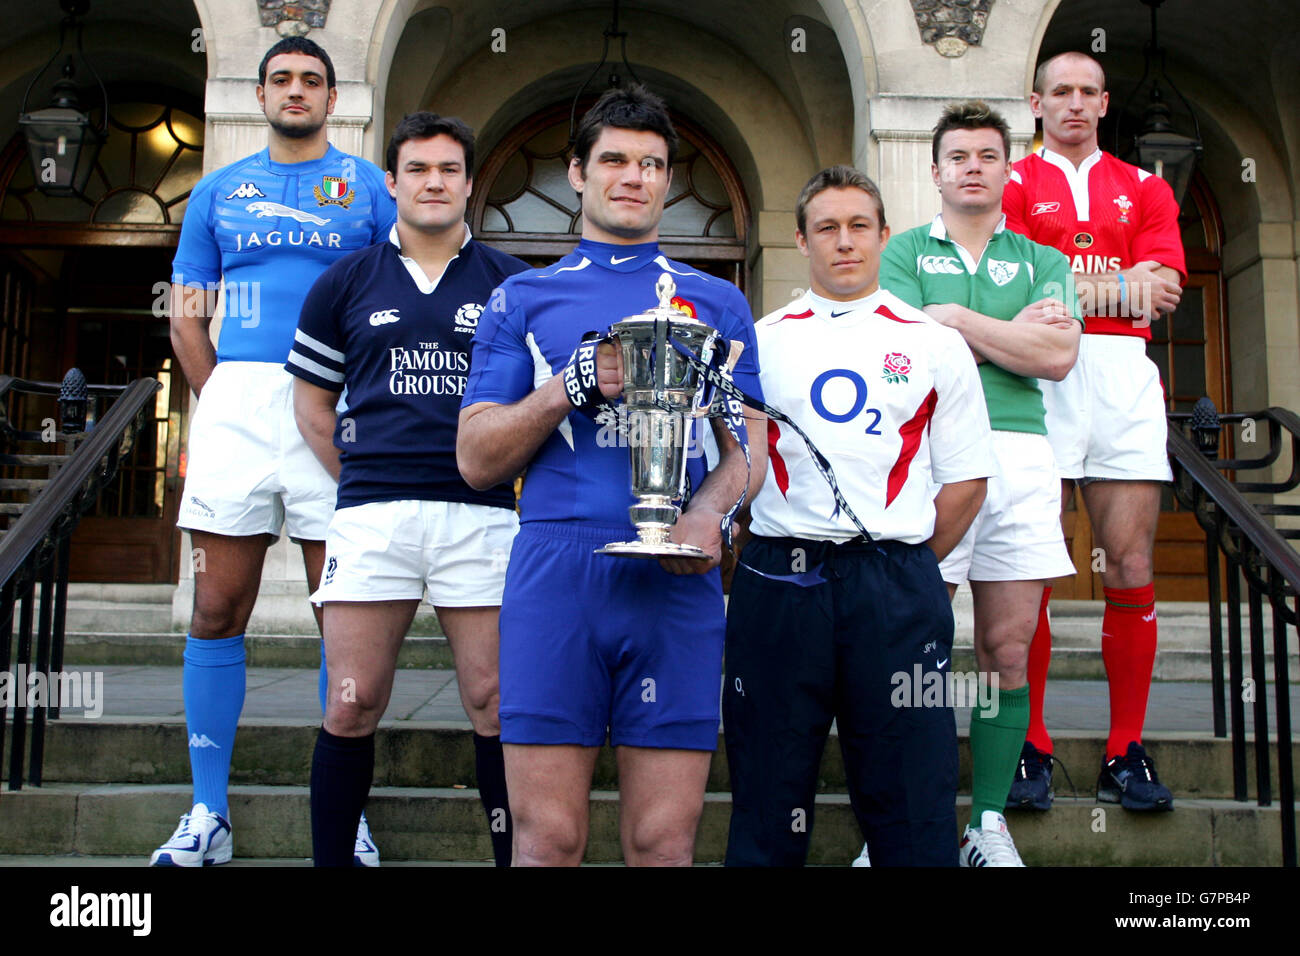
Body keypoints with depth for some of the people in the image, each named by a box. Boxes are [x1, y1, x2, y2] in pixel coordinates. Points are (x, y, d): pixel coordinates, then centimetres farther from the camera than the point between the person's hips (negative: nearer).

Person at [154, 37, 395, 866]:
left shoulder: (368, 186, 10)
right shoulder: (219, 191, 17)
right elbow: (187, 316, 16)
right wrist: (220, 400, 5)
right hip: (236, 402, 2)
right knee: (218, 610, 2)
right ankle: (209, 812, 12)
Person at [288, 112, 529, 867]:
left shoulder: (512, 284, 10)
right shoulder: (346, 283, 13)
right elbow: (312, 401, 17)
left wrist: (506, 476, 4)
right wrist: (361, 480, 8)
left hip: (482, 514, -1)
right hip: (371, 515, 1)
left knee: (494, 703, 1)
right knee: (352, 707, 2)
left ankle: (514, 856, 12)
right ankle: (332, 858, 15)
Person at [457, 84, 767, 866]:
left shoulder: (718, 302, 18)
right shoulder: (524, 299, 16)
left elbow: (748, 444, 11)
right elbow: (477, 461, 9)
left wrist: (711, 510, -12)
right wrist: (571, 386, -7)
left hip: (676, 580, 1)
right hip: (555, 570, 0)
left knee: (665, 842, 2)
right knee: (547, 838, 0)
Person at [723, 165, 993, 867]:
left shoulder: (936, 345, 9)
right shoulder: (760, 341, 11)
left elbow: (965, 480, 9)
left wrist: (905, 571, 5)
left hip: (897, 586, 0)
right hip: (778, 581, 1)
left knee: (909, 800, 4)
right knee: (768, 791, 8)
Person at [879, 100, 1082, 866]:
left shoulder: (1042, 261, 18)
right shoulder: (906, 252, 13)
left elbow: (1059, 355, 1)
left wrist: (960, 321, -1)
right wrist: (1013, 331, 1)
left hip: (1020, 453, 3)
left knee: (1009, 649, 3)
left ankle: (990, 821, 14)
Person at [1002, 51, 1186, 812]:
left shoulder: (1145, 189, 20)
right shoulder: (1013, 185, 12)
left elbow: (1164, 287, 5)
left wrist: (1069, 288, -5)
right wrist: (1119, 283, -1)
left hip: (1125, 376, 3)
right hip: (1039, 380, -2)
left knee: (1131, 570, 0)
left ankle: (1127, 752, 9)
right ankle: (1031, 750, 6)